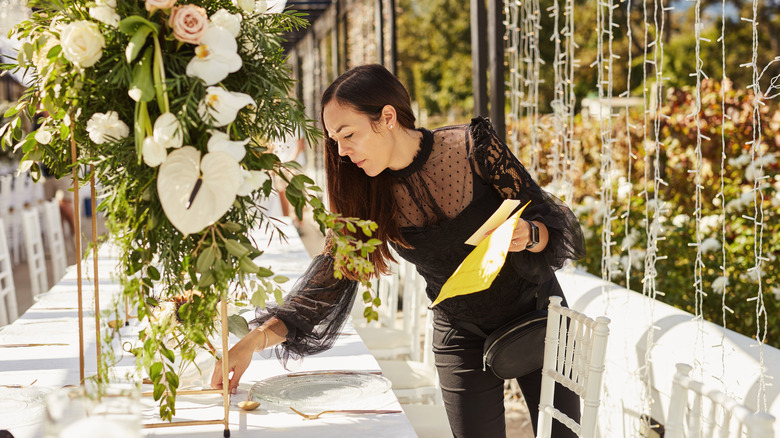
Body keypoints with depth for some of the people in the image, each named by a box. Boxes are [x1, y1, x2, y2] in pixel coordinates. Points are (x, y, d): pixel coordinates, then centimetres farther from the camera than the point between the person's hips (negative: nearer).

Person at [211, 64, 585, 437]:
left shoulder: (472, 146, -18)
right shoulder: (366, 197, -11)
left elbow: (543, 216, -11)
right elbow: (328, 278, -13)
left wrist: (527, 235, -35)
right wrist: (253, 341, -23)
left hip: (537, 320, -1)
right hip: (463, 339, 1)